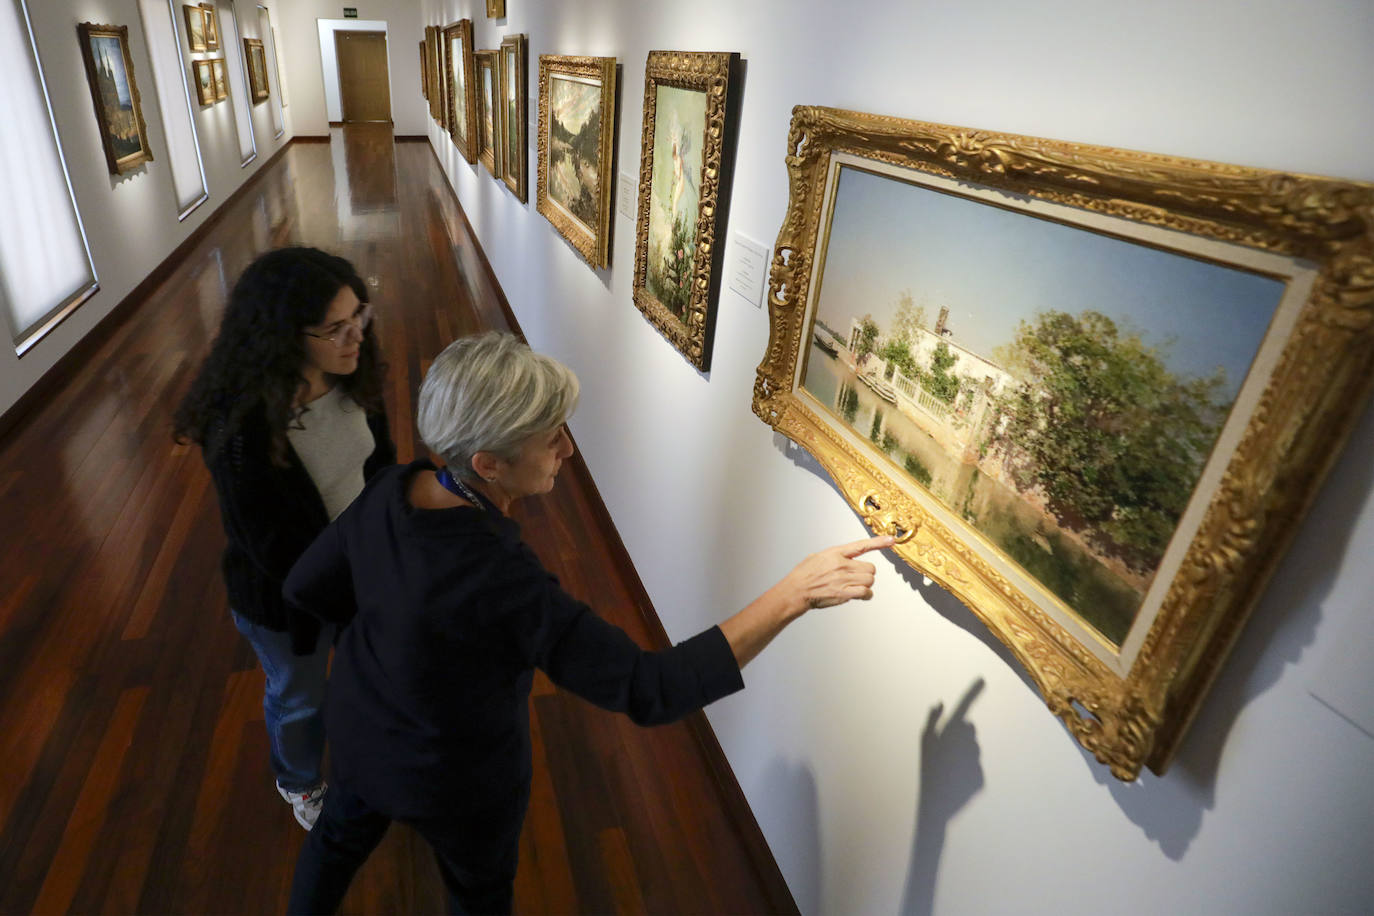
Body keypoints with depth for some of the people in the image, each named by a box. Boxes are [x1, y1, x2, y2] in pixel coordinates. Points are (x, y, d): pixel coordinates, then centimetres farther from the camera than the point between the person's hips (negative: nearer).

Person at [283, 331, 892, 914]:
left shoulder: (390, 491, -22)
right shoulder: (498, 577, -43)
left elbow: (305, 588, -6)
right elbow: (649, 690, -43)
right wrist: (794, 595, -45)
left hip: (357, 734, 6)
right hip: (459, 783, -6)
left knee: (341, 835, 38)